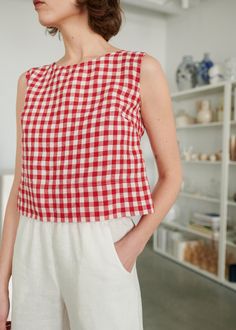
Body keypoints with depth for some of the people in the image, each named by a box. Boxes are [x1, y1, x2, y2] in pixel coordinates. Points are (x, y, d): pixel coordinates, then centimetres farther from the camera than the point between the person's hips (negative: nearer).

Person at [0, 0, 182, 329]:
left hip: (102, 258, -4)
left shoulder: (141, 69, -3)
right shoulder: (31, 82, 9)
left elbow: (172, 173, 1)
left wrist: (132, 247, -14)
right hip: (35, 256, 4)